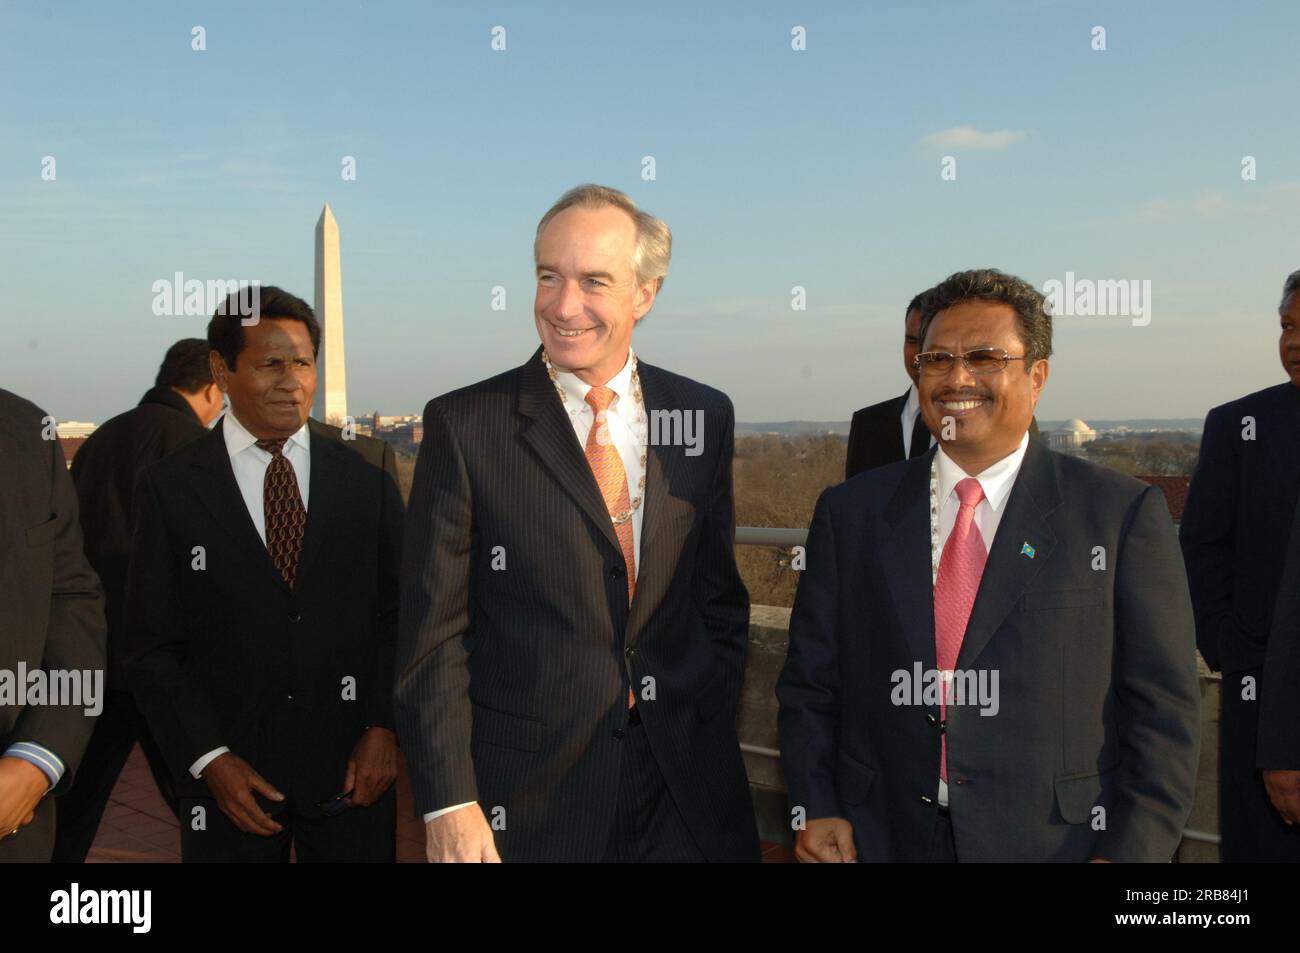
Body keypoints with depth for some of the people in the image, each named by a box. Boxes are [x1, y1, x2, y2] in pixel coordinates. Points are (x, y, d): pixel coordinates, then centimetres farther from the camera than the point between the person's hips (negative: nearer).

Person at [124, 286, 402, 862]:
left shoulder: (368, 468, 1)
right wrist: (210, 760, -8)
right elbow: (152, 648, 0)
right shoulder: (171, 489, -2)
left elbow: (400, 606, 2)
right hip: (229, 776, -1)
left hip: (353, 768, 1)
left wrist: (383, 727, -5)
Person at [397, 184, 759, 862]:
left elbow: (719, 596, 11)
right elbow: (433, 634, -8)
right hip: (526, 797, -2)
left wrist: (709, 727, 5)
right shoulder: (462, 425, -8)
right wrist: (449, 805, -11)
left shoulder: (703, 417, 3)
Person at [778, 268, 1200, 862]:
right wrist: (813, 808, -6)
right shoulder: (850, 512, 3)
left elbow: (1160, 708, -5)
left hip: (1056, 840, -2)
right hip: (883, 838, 2)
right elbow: (809, 683, 6)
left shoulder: (1123, 513, -4)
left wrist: (1129, 851, -13)